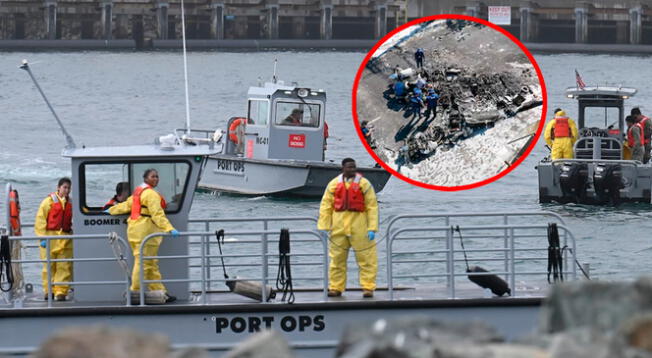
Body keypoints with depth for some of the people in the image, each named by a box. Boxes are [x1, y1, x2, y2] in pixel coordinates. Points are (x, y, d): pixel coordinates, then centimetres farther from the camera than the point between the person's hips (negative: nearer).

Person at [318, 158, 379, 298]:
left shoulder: (363, 184, 2)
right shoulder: (334, 184, 8)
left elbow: (372, 207, -1)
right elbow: (325, 206, 8)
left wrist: (372, 228, -8)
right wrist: (323, 227, 0)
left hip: (359, 226, -2)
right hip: (338, 226, 2)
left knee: (366, 258, -3)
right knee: (337, 258, 5)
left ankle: (368, 287, 1)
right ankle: (336, 288, 13)